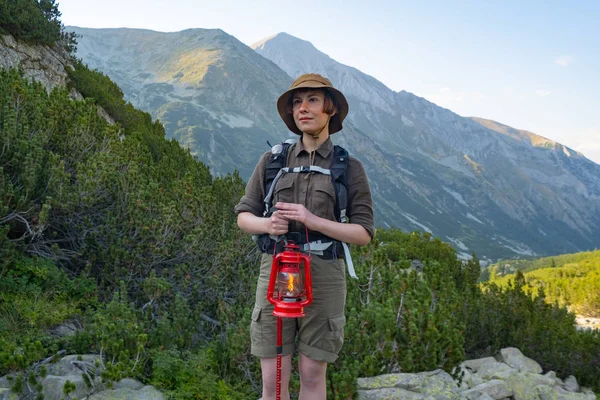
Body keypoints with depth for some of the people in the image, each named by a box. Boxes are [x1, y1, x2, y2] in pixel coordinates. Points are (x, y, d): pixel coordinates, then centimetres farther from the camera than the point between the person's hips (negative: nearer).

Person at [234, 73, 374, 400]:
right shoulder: (272, 160, 6)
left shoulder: (349, 168, 0)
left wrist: (313, 221, -17)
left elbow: (364, 233, -3)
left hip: (323, 276, -1)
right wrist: (266, 224, -13)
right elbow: (243, 215, 10)